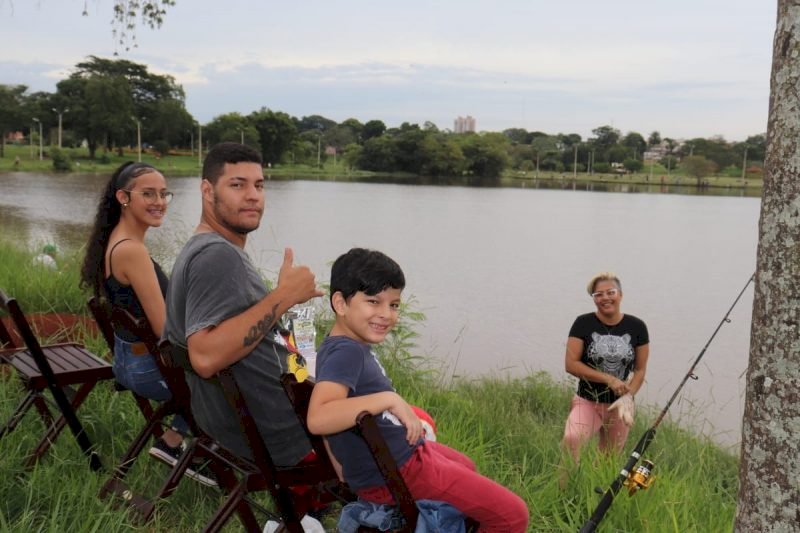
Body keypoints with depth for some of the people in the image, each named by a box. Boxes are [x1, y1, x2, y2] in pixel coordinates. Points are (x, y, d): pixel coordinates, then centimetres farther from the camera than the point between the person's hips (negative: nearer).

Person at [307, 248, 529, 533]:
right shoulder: (346, 352, -25)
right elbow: (318, 418, -42)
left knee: (466, 468, 39)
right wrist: (389, 399, -37)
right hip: (391, 476, -11)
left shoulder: (355, 346, 4)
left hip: (405, 452, 11)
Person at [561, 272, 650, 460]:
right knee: (571, 438, -30)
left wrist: (627, 397, -14)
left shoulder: (636, 327, 0)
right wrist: (609, 379, -17)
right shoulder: (583, 324, -6)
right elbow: (571, 364, -10)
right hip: (587, 402, -2)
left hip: (620, 405, 3)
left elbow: (640, 369, 3)